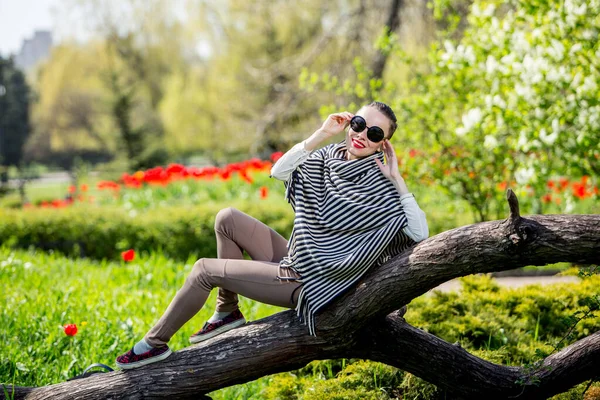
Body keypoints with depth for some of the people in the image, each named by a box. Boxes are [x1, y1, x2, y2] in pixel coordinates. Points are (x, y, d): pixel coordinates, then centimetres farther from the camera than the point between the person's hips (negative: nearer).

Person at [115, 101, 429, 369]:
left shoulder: (379, 189, -16)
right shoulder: (331, 155, 1)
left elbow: (419, 234, -24)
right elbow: (278, 171, -10)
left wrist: (398, 181, -26)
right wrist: (321, 135, -16)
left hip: (304, 283, -7)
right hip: (294, 258, 7)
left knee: (204, 270, -5)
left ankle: (155, 344, 12)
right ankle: (227, 313, 13)